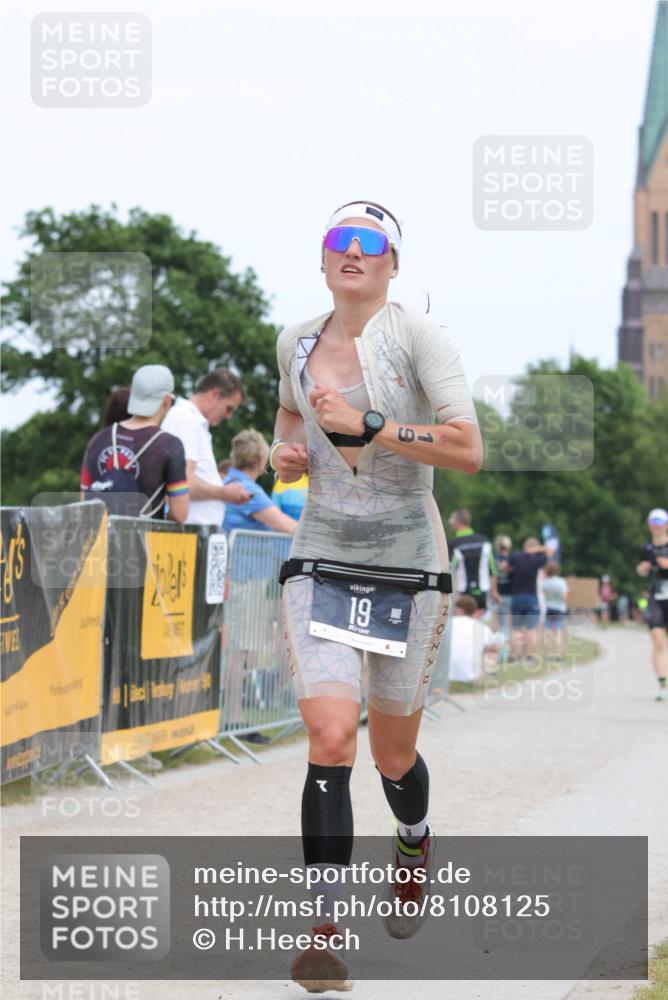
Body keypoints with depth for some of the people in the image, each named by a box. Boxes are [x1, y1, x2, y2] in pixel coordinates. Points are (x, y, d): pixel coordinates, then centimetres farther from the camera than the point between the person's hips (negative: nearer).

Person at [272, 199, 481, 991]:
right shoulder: (295, 342, 6)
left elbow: (469, 452, -18)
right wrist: (285, 450, 8)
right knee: (330, 741, -16)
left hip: (409, 564, -2)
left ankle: (414, 845, 45)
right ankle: (326, 936, -16)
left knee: (394, 756, 9)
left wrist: (367, 427, -24)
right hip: (321, 561, 2)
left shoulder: (418, 336, -9)